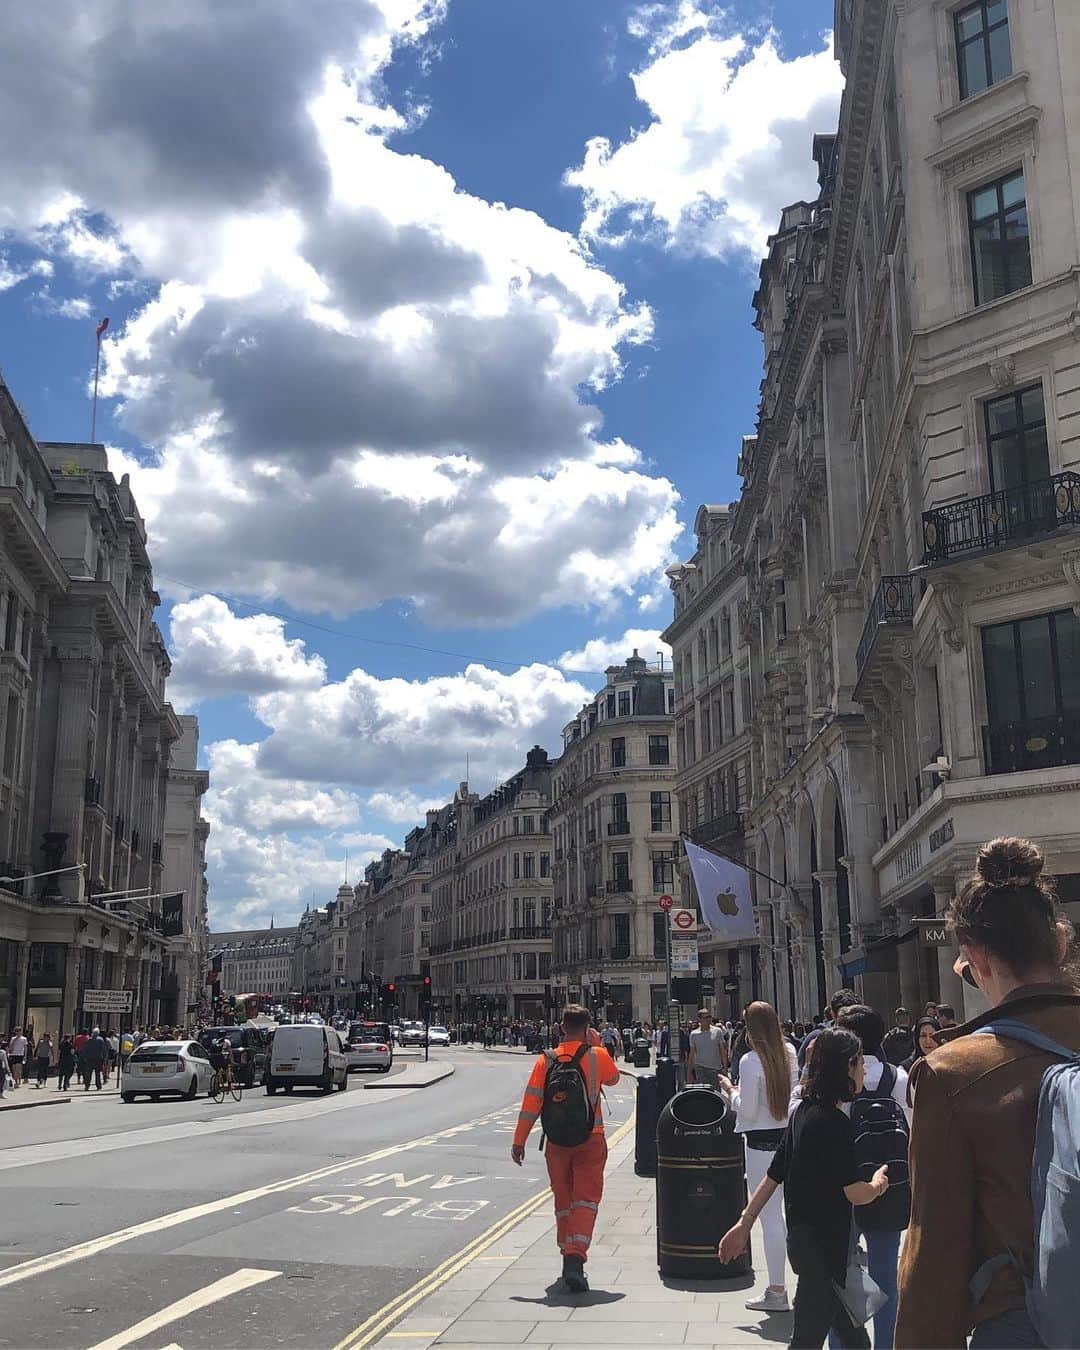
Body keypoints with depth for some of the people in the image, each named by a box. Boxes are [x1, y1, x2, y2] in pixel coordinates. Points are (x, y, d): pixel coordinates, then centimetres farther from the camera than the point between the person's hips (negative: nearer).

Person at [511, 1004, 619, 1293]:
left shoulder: (546, 1060, -4)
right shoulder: (598, 1056, -6)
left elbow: (531, 1101, -6)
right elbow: (613, 1079, 15)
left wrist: (519, 1140, -2)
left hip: (557, 1142, 2)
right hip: (590, 1140, -2)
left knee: (563, 1201, 16)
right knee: (586, 1199, -3)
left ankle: (568, 1255, 24)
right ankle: (576, 1256, -21)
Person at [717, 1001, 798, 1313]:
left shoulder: (751, 1061, -16)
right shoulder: (789, 1053, 4)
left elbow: (747, 1110, -14)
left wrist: (731, 1090, 3)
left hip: (762, 1142, -7)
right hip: (789, 1135, 7)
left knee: (769, 1216, 0)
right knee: (787, 1212, 18)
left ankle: (776, 1291, 5)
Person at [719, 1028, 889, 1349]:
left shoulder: (803, 1111, 6)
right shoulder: (835, 1123, -20)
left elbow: (773, 1175, 10)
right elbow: (855, 1193, -21)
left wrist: (744, 1223, 13)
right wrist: (878, 1184, 0)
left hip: (803, 1236, 9)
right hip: (824, 1247, -9)